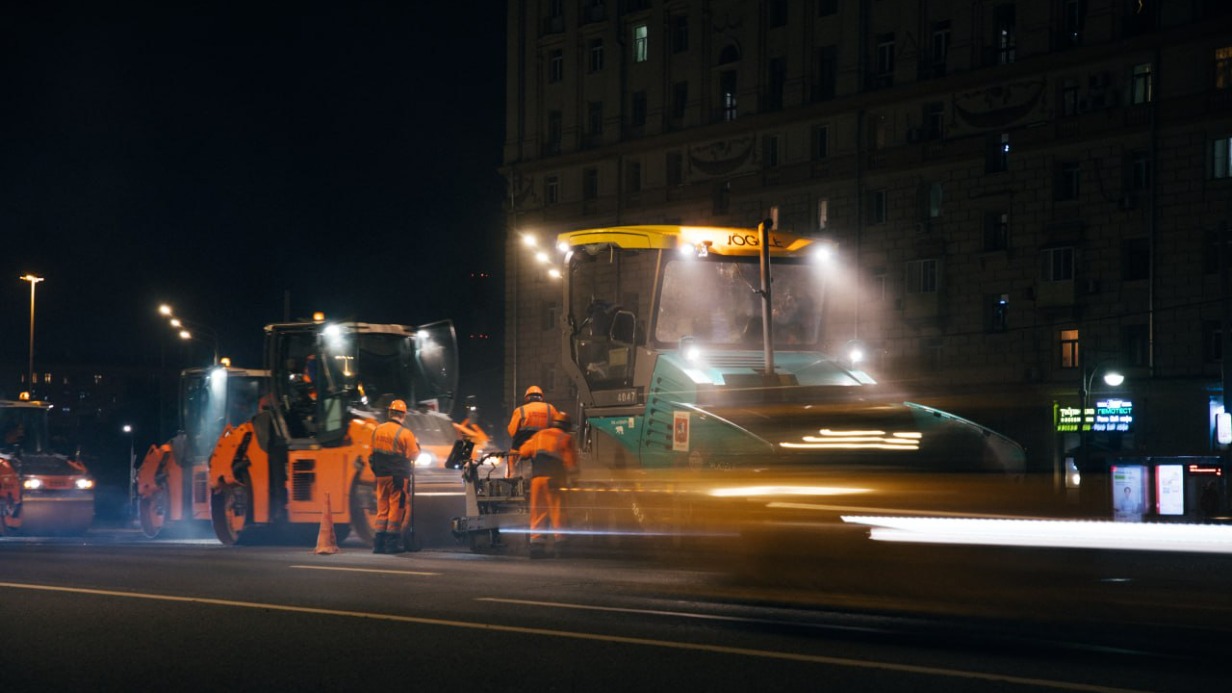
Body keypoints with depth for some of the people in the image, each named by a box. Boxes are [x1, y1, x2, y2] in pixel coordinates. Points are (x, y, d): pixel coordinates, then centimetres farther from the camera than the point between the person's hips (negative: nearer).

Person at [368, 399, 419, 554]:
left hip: (381, 475, 5)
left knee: (382, 508, 11)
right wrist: (416, 444, 9)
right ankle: (392, 543, 1)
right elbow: (414, 455, -10)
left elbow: (373, 452, 10)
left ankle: (379, 543, 11)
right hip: (399, 476, -5)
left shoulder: (377, 430, 4)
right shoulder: (405, 434, -13)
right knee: (396, 508, 1)